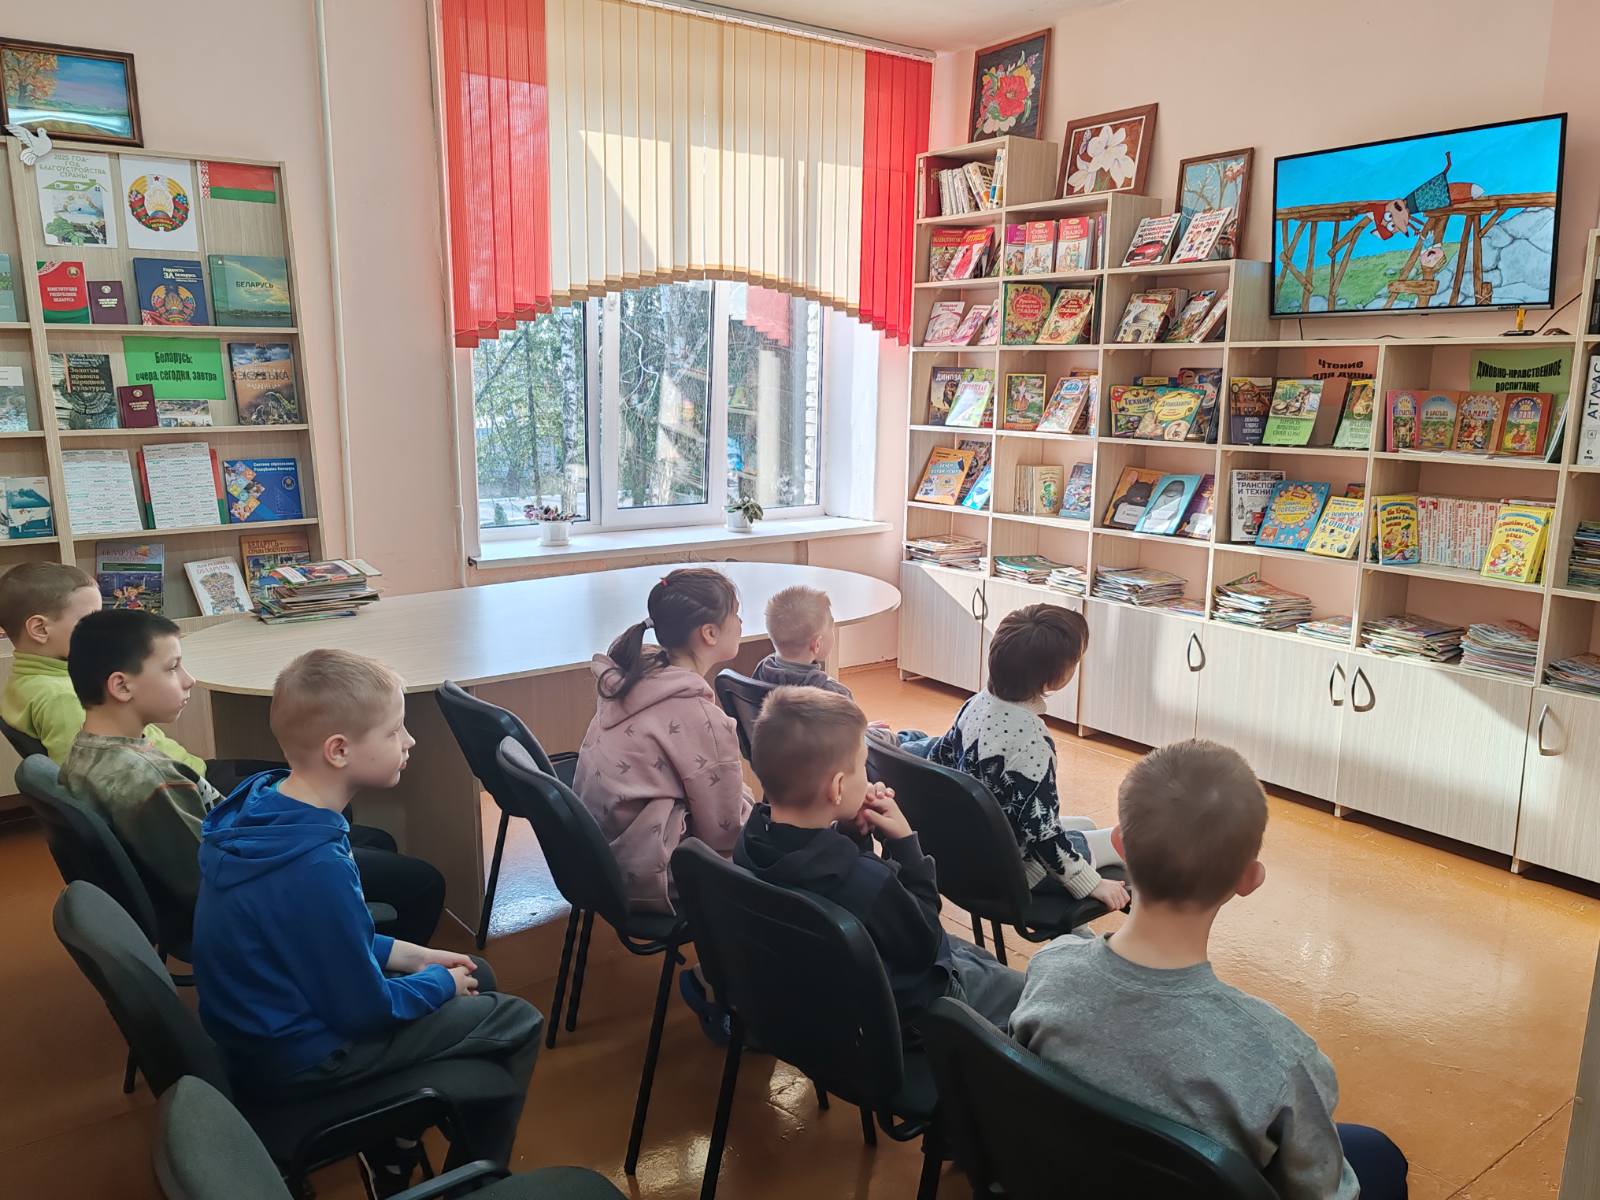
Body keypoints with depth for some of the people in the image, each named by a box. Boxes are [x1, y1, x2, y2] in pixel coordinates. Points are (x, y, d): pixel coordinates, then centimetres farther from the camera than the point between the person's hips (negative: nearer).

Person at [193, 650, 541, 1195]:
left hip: (265, 1024, 9)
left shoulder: (260, 806, -6)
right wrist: (440, 983, -5)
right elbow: (366, 1009, -23)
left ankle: (390, 1150, 26)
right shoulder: (316, 867, -34)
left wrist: (406, 953, 5)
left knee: (475, 977, 19)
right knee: (517, 1023, 1)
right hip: (299, 1056, -9)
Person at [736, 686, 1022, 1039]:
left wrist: (851, 830, -16)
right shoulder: (866, 881, -41)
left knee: (972, 954, 30)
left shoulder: (752, 840, -19)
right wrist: (904, 841, -21)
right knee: (1022, 990, 17)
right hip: (894, 1015, -7)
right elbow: (925, 945, -21)